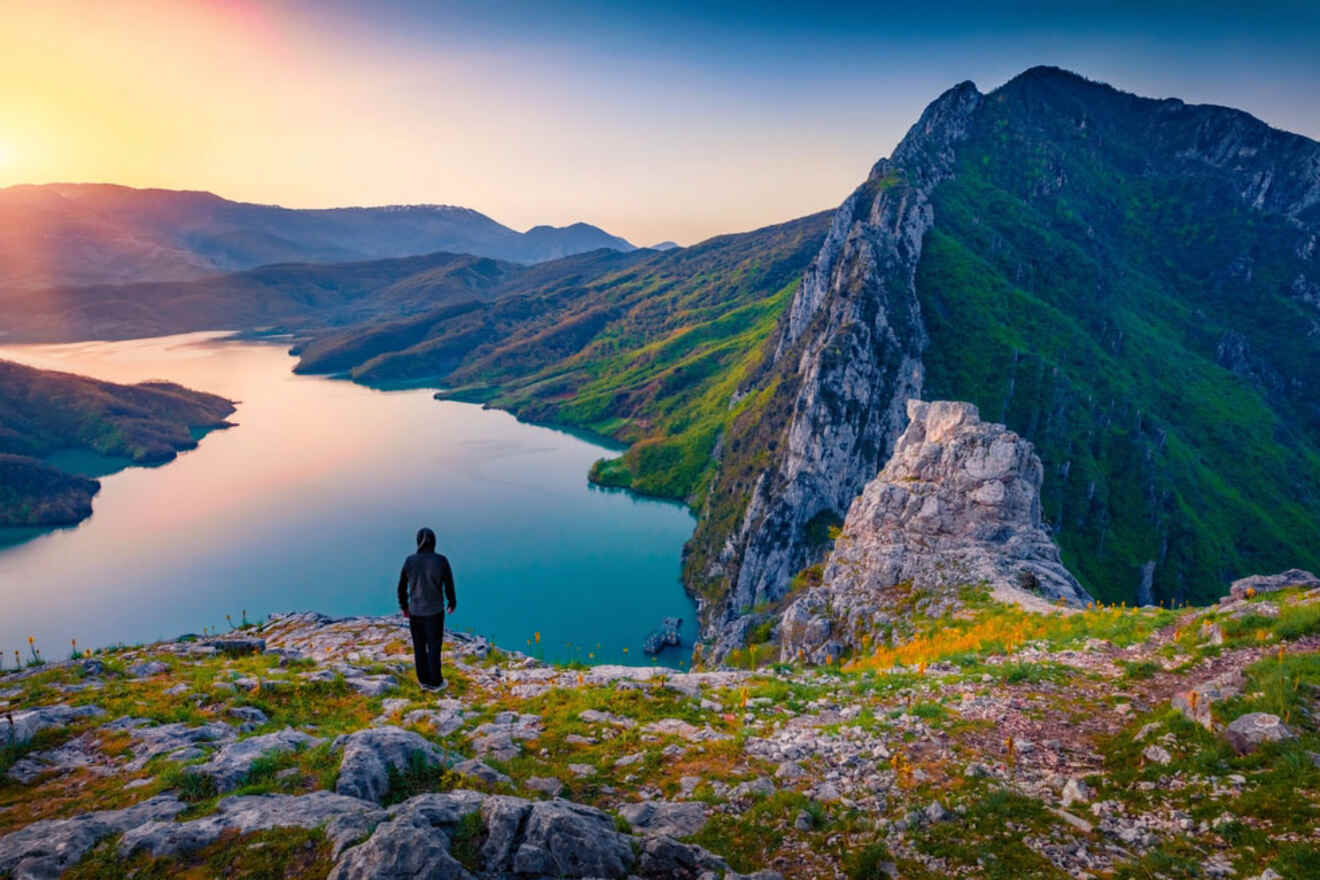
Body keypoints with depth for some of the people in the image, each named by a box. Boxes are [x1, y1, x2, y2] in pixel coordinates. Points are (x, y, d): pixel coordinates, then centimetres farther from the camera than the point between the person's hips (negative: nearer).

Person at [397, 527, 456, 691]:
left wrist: (404, 607, 16)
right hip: (434, 611, -3)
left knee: (419, 646, 16)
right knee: (434, 647, 11)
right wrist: (452, 603, 11)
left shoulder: (410, 561, -9)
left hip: (415, 611, 3)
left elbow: (401, 587, 0)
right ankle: (435, 682, 21)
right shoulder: (441, 561, -18)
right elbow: (449, 586, -8)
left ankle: (424, 680, 28)